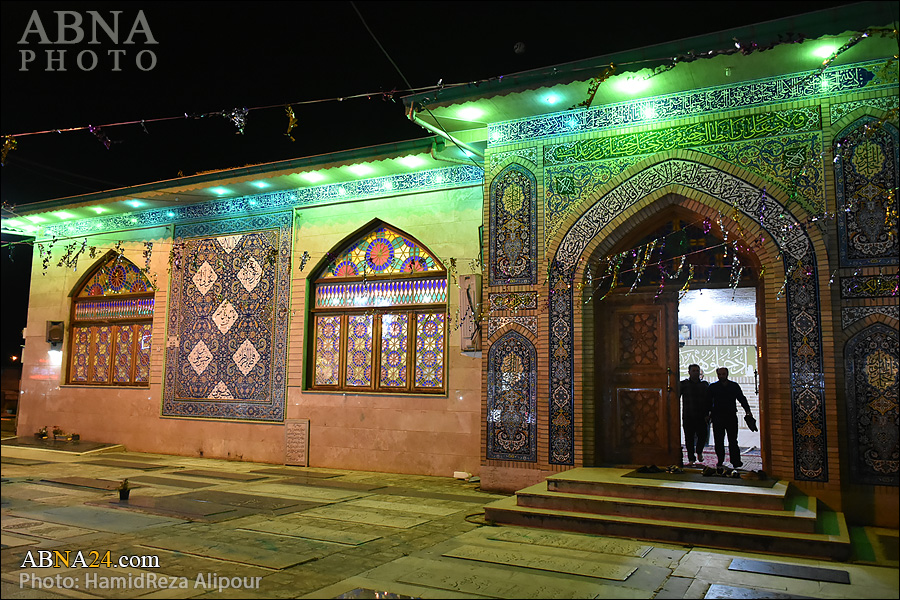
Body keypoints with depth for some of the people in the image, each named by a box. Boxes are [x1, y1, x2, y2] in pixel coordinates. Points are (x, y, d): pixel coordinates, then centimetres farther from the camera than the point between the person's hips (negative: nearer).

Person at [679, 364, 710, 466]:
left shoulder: (705, 384, 10)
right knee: (689, 438, 1)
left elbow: (709, 400, 10)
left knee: (703, 435, -4)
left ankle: (699, 452, 26)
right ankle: (691, 458, 12)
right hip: (688, 417, -1)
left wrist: (707, 414, 0)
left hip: (702, 416, 1)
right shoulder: (683, 384, 4)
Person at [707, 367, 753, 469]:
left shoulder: (734, 386, 10)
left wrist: (747, 411, 2)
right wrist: (708, 414, -1)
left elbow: (742, 399, 14)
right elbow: (709, 402, 8)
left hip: (731, 416, 0)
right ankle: (720, 461, 11)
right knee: (719, 441, 2)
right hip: (718, 417, 0)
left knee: (733, 440, -1)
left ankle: (736, 461, 1)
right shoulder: (713, 387, 7)